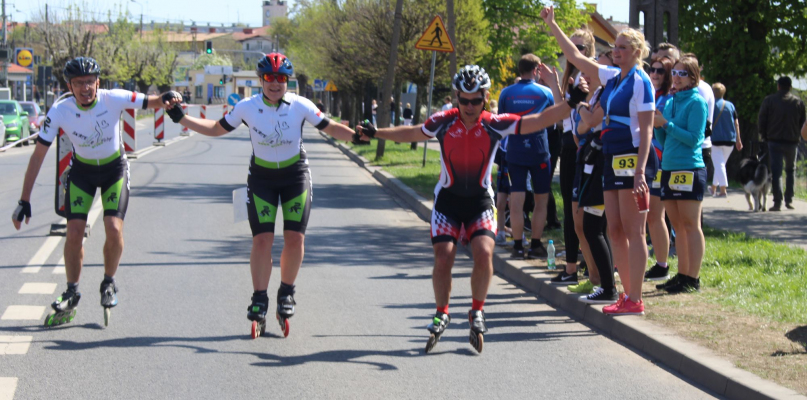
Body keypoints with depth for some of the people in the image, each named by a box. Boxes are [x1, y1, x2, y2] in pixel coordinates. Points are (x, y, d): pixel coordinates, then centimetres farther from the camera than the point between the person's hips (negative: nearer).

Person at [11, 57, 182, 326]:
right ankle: (72, 293, 11)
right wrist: (25, 201, -20)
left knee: (114, 230, -15)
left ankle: (109, 284, 10)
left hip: (114, 169, -1)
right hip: (81, 170, 1)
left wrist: (167, 99, -42)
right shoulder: (60, 111, -23)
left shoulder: (113, 99, -25)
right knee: (74, 233, -9)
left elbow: (152, 102, -16)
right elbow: (38, 155, -18)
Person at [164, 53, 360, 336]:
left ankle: (286, 292, 14)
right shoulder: (247, 108, -9)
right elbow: (217, 129, 2)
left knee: (295, 238, -6)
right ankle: (259, 300, 2)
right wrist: (180, 118, -3)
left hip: (295, 175, 0)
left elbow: (331, 129, -10)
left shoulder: (300, 106, -12)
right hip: (261, 177, 0)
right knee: (262, 239, -8)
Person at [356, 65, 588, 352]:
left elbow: (538, 121, -11)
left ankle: (477, 312, 2)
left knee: (484, 253, -19)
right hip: (448, 199, 1)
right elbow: (412, 134, 11)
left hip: (480, 200, -1)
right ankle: (441, 314, 15)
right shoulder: (443, 122, -8)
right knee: (443, 258, -8)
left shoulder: (495, 124, -11)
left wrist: (571, 103, -20)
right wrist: (376, 133, 12)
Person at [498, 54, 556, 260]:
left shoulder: (506, 93, 0)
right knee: (541, 200, 9)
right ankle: (536, 245, 9)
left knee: (516, 201, -1)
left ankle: (518, 246, -3)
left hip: (514, 152, 1)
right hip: (539, 152, -1)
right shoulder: (545, 92, -3)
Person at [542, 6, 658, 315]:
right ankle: (627, 294, 15)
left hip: (632, 159, -9)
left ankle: (635, 300, -5)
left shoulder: (640, 81, -9)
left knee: (633, 232, -7)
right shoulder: (612, 77, 14)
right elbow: (575, 57, 24)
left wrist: (640, 171, -23)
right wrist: (552, 25, 24)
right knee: (615, 231, 9)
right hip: (612, 160, 9)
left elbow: (646, 130, -15)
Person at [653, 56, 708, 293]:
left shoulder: (697, 102, -6)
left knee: (690, 225, -6)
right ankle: (682, 275, 14)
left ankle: (693, 279, -6)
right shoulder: (670, 102, 15)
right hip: (669, 168, 8)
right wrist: (658, 126, 0)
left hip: (690, 169, -8)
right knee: (677, 226, 9)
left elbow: (693, 138, -14)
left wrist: (666, 124, -15)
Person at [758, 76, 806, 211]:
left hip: (774, 140, -2)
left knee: (776, 171, -3)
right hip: (792, 141, 2)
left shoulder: (769, 100, -2)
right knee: (790, 170, 18)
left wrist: (763, 136, 9)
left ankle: (777, 202, -11)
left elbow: (761, 120, -2)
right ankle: (789, 200, 15)